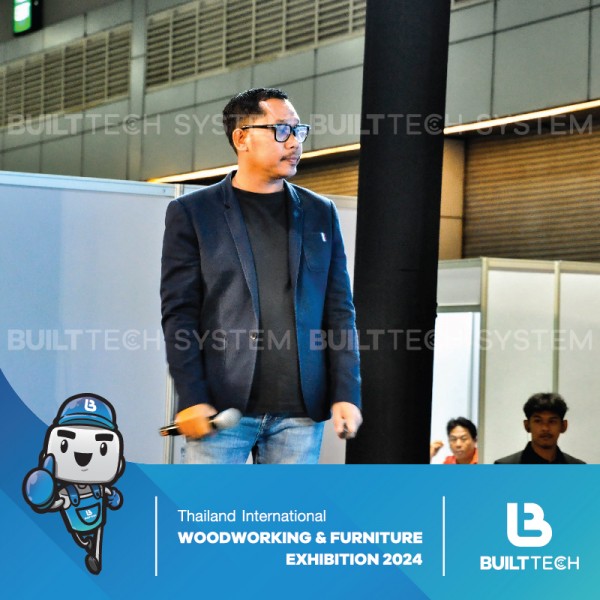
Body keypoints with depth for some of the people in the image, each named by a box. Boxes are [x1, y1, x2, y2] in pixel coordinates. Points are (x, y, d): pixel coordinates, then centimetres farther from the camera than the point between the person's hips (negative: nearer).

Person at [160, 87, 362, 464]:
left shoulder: (320, 214, 14)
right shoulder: (192, 213, 5)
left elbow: (340, 311, 11)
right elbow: (178, 313, 0)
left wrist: (346, 394, 2)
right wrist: (191, 399, -10)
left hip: (299, 411, 3)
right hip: (221, 407, -3)